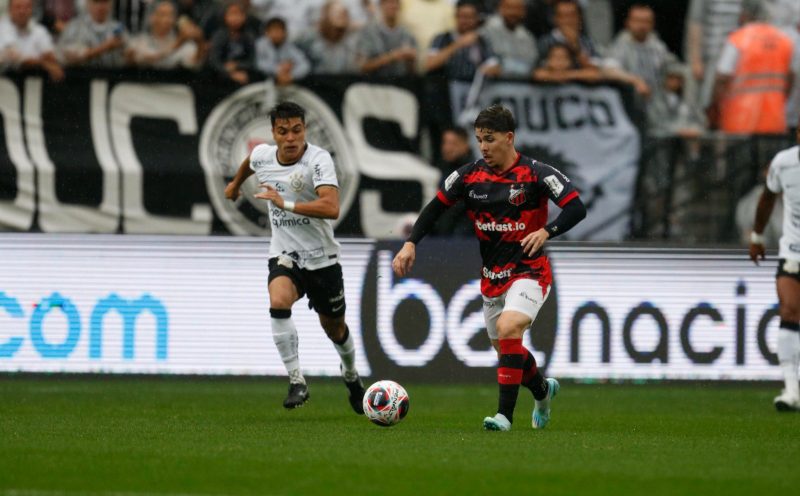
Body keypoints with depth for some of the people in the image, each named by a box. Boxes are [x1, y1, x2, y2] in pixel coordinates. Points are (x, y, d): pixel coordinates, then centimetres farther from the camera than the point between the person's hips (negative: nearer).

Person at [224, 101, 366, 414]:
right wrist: (235, 183, 41)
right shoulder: (262, 156, -5)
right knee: (278, 303, -30)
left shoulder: (318, 159, -21)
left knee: (334, 327, 15)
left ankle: (351, 376, 47)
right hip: (284, 254, 2)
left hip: (321, 257, -2)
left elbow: (331, 208, -35)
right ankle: (296, 382, -25)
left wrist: (285, 204, -34)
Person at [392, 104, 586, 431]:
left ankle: (505, 413, -26)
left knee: (507, 329, -29)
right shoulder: (470, 175, 0)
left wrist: (546, 231, -31)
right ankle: (543, 390, 45)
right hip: (492, 277, 6)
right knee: (506, 351, 14)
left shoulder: (535, 174, -13)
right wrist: (411, 244, -5)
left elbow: (576, 208, -15)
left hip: (529, 272, -6)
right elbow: (435, 208, 8)